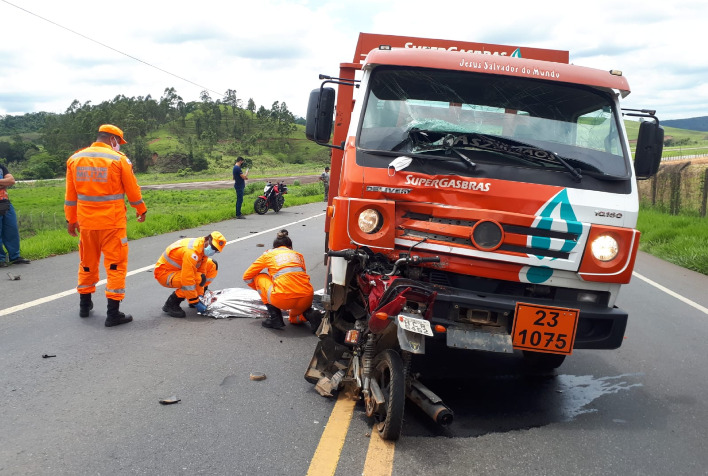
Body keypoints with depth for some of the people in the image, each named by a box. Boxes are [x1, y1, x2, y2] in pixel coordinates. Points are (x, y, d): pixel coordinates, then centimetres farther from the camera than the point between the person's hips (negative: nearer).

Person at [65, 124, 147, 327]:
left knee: (87, 263, 20)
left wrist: (71, 219, 17)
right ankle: (113, 313, -1)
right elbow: (132, 190, -3)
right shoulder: (118, 159, -9)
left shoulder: (75, 159, 4)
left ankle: (85, 304, 32)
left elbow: (70, 195, 9)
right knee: (116, 264, 1)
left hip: (86, 221, 5)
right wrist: (141, 210, 13)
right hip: (112, 222, -5)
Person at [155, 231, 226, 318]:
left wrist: (200, 296, -5)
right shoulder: (191, 251, -33)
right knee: (198, 278, -33)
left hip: (179, 269, 9)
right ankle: (171, 304, -16)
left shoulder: (203, 249, -3)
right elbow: (187, 280, -35)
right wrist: (196, 302, -30)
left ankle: (201, 296, 8)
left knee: (213, 266, 3)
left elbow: (201, 271, 1)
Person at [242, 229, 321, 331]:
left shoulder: (268, 254, 19)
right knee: (294, 318, 37)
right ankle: (309, 314, 2)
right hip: (306, 297, 5)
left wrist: (261, 290, 42)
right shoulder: (298, 255, 27)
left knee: (259, 277, 23)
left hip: (283, 299, -4)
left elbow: (247, 277, 25)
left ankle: (274, 316, 12)